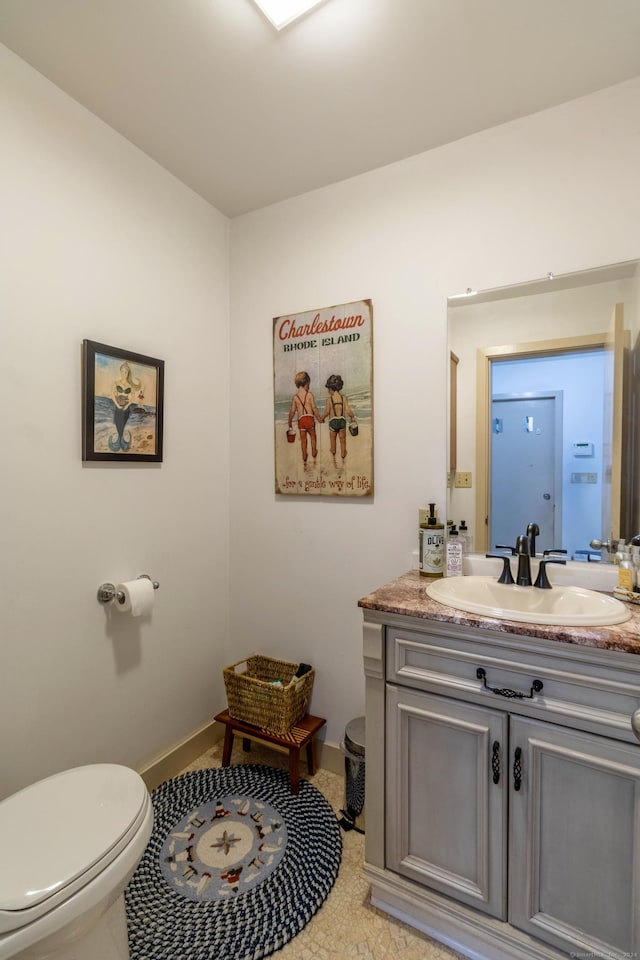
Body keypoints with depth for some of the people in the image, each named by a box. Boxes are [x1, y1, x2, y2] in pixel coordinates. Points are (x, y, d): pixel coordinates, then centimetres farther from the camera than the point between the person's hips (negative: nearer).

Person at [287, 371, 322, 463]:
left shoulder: (295, 397, 1)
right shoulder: (309, 394, -6)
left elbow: (292, 411, 3)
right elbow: (314, 408, -7)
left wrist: (290, 422, 15)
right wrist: (319, 418, 6)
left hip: (301, 420, 2)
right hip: (310, 418, -2)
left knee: (303, 440, 14)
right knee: (313, 436, 21)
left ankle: (304, 458, 20)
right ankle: (314, 453, 25)